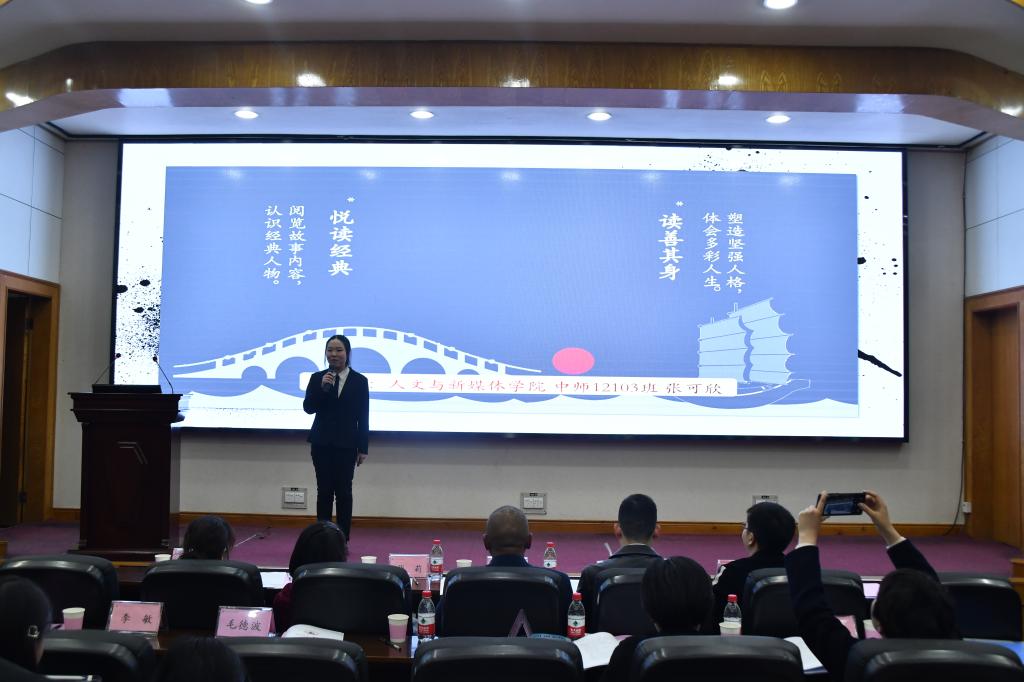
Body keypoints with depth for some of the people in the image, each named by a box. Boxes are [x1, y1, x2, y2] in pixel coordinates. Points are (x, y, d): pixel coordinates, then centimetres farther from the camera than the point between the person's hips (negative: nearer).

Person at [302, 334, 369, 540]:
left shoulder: (359, 381, -1)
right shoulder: (317, 378, 3)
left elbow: (363, 417, 0)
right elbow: (308, 408, -4)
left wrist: (363, 448, -2)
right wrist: (321, 388, -19)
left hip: (346, 444, -1)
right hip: (322, 443, 1)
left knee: (344, 492, 1)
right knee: (324, 491, 5)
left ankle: (343, 541, 8)